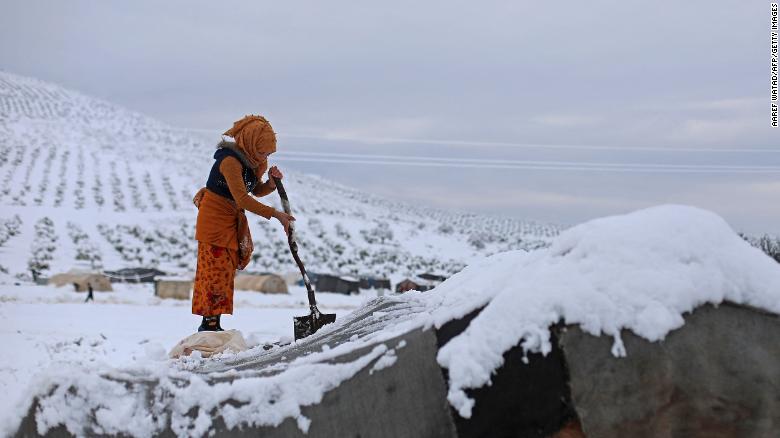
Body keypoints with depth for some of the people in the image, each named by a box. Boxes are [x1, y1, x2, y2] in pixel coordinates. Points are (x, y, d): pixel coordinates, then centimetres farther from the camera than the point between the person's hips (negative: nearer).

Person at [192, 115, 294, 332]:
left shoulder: (251, 160, 3)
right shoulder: (230, 160, -25)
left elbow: (257, 191, 11)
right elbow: (242, 199, -31)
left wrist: (272, 182, -11)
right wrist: (274, 214, -31)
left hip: (233, 221, 9)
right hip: (214, 219, -9)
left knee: (225, 271, 10)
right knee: (216, 269, -9)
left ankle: (214, 322, 15)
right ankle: (209, 323, -5)